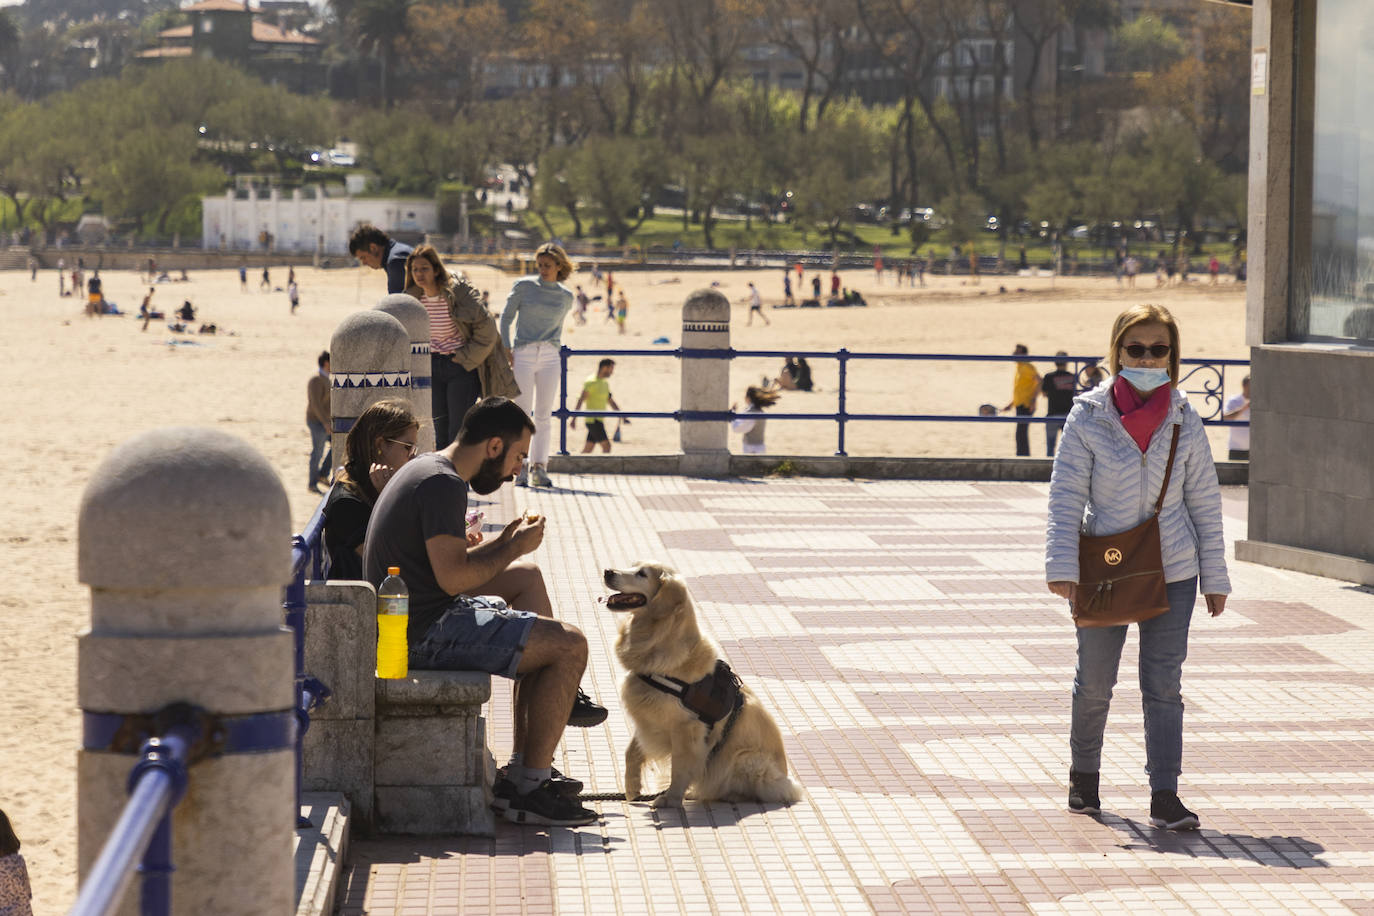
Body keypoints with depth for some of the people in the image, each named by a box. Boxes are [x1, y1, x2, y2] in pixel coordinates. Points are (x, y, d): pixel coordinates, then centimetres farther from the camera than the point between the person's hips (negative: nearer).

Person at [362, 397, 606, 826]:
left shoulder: (426, 469, 15)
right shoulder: (444, 484, -18)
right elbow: (453, 577, -24)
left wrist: (503, 542, 10)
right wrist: (514, 548, -10)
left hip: (411, 621, 11)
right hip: (425, 634, -11)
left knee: (526, 575, 28)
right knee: (569, 645, -13)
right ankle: (527, 789, -10)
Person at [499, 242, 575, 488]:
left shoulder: (566, 297, 9)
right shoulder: (523, 286, 1)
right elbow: (506, 317, 4)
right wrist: (506, 349, -3)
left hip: (549, 357, 2)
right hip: (523, 355, -2)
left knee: (543, 415, 2)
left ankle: (539, 467, 4)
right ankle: (521, 468, -1)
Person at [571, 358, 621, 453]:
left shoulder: (605, 383, 16)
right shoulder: (591, 382, -12)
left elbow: (611, 401, 24)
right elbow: (580, 400, -16)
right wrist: (574, 419, -22)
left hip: (599, 420, 9)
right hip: (593, 420, -9)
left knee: (587, 449, 8)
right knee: (606, 446, -12)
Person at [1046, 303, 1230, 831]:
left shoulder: (1185, 421, 1)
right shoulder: (1088, 417, -6)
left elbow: (1204, 501, 7)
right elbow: (1066, 496, -7)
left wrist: (1215, 577, 8)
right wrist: (1061, 567, -16)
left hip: (1173, 573, 1)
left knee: (1163, 685, -1)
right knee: (1094, 682, 12)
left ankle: (1164, 796, 1)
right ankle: (1084, 774, 33)